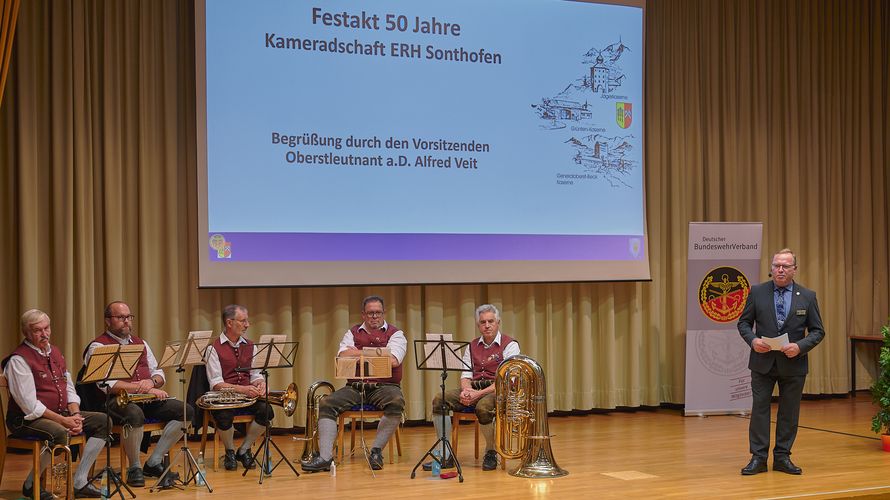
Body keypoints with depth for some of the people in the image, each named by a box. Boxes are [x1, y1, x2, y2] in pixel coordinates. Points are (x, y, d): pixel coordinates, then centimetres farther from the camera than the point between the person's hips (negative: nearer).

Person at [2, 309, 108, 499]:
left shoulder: (54, 352, 14)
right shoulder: (18, 360, -13)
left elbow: (69, 388, 15)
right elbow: (29, 405, -19)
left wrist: (75, 415, -4)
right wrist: (62, 420, -20)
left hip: (61, 414, 9)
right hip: (28, 419, -9)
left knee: (103, 421, -3)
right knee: (60, 433, -37)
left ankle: (79, 482, -4)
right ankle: (31, 484, -14)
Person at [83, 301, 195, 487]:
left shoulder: (140, 343, 22)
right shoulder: (98, 346, -1)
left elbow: (159, 374, 20)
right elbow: (107, 384, -15)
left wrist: (151, 382, -6)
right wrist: (143, 388, -20)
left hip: (146, 401, 7)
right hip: (116, 402, -7)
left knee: (186, 411, -11)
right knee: (134, 414, -40)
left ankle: (154, 462, -4)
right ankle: (135, 468, -16)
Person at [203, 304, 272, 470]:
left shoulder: (250, 346, 14)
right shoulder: (214, 348, -3)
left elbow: (256, 375, 13)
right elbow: (216, 383, -11)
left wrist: (260, 385, -12)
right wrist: (242, 389, -25)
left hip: (247, 396, 4)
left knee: (266, 410, -26)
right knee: (224, 415, -37)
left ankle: (244, 450, -2)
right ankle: (230, 452, -3)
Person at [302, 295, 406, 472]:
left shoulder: (395, 334, 6)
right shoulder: (353, 333, 15)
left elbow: (393, 360, -14)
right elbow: (342, 356, -4)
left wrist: (358, 353, -4)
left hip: (384, 386, -3)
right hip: (354, 388, 3)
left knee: (397, 401, -34)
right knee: (326, 404, -20)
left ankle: (376, 451, -20)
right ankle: (325, 456, -26)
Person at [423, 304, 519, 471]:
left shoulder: (510, 345, -1)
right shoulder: (472, 346, 17)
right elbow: (466, 375, 14)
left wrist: (480, 394, -22)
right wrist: (466, 390, -12)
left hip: (497, 391, -5)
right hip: (473, 389, 5)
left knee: (483, 406, -39)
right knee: (439, 400, -18)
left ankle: (491, 453, -12)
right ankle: (445, 455, -18)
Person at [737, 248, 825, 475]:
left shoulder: (807, 296, 1)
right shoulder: (757, 292, 0)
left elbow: (817, 331, 2)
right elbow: (744, 322, 5)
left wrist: (800, 346, -15)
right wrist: (753, 340, -14)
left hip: (793, 363, 0)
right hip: (763, 362, 0)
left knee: (789, 412, 7)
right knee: (759, 408, 1)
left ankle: (782, 457, 17)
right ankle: (758, 458, 6)